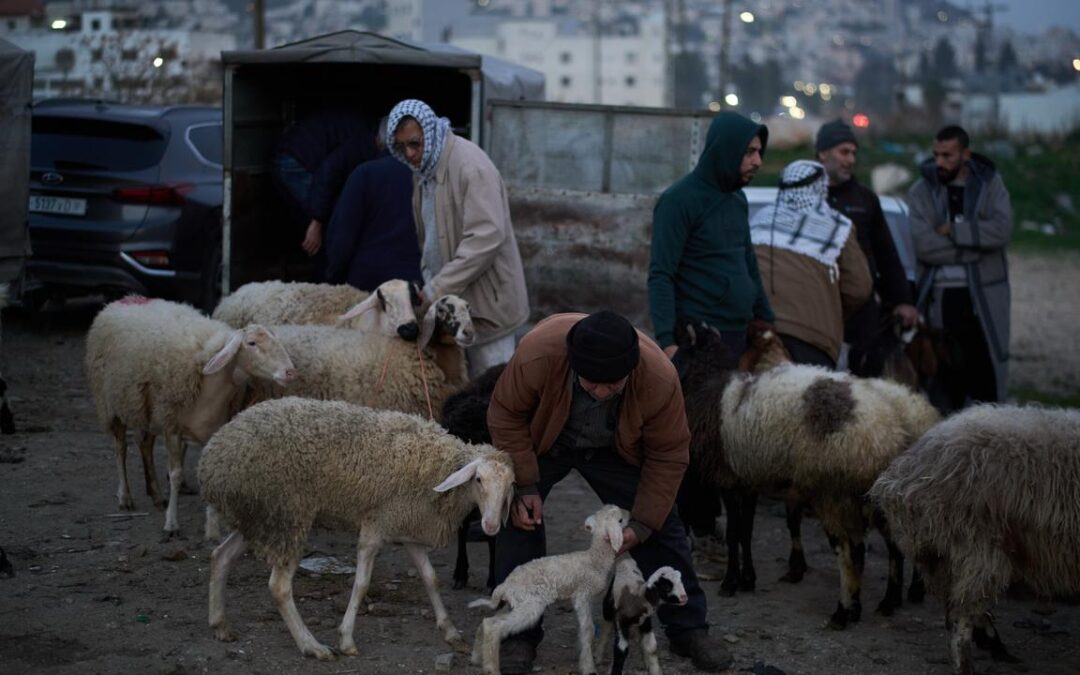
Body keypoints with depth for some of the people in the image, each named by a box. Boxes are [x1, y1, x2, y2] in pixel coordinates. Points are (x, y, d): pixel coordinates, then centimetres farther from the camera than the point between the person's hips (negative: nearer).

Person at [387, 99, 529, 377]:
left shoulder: (471, 166, -19)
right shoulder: (423, 167, 9)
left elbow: (486, 237, -26)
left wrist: (436, 290, -25)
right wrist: (428, 279, 6)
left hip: (485, 301, -8)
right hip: (447, 299, 8)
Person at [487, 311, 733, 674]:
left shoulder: (660, 378, -38)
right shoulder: (536, 354, -42)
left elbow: (668, 456, -23)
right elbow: (506, 416, -24)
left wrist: (643, 524, -22)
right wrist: (523, 486, -25)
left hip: (614, 450, 1)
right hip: (541, 441, -1)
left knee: (663, 524, -3)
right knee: (518, 518, -14)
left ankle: (688, 629, 12)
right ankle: (519, 636, -3)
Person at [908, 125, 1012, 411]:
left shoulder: (990, 183, 6)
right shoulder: (921, 191, 3)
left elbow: (1001, 229, -11)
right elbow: (923, 245, -11)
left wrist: (953, 231, -11)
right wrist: (976, 246, -11)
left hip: (985, 296, 1)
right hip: (940, 297, -1)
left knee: (988, 369, 0)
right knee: (946, 374, 0)